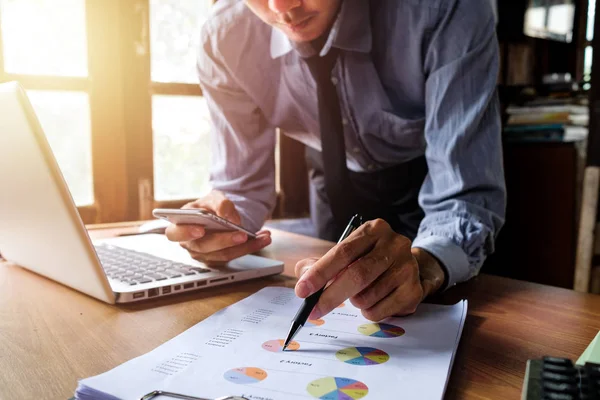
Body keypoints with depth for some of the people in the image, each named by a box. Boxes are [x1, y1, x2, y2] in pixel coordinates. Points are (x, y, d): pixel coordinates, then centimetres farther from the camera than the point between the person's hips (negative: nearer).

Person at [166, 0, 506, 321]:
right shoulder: (225, 39, -26)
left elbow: (469, 192, -38)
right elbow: (241, 184, -18)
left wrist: (422, 268, -58)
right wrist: (221, 221, -40)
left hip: (435, 174, -1)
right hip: (339, 178, 2)